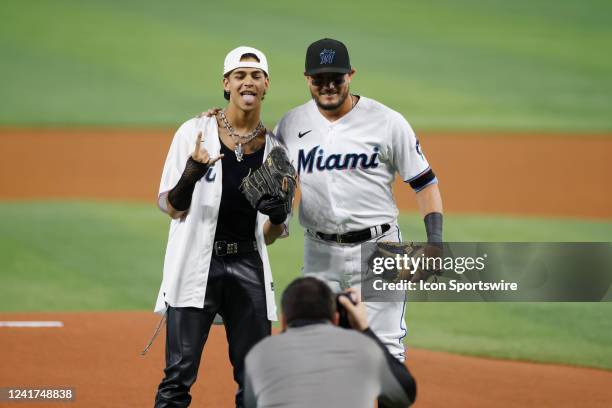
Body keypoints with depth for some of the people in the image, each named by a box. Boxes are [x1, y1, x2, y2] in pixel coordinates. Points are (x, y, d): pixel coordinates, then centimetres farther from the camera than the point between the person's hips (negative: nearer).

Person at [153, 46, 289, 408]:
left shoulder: (275, 147, 9)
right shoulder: (195, 132, 0)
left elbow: (269, 236, 12)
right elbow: (171, 207, -3)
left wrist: (278, 216, -11)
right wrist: (190, 175, -22)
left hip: (249, 268, 3)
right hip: (197, 265, -3)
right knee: (179, 375, -8)